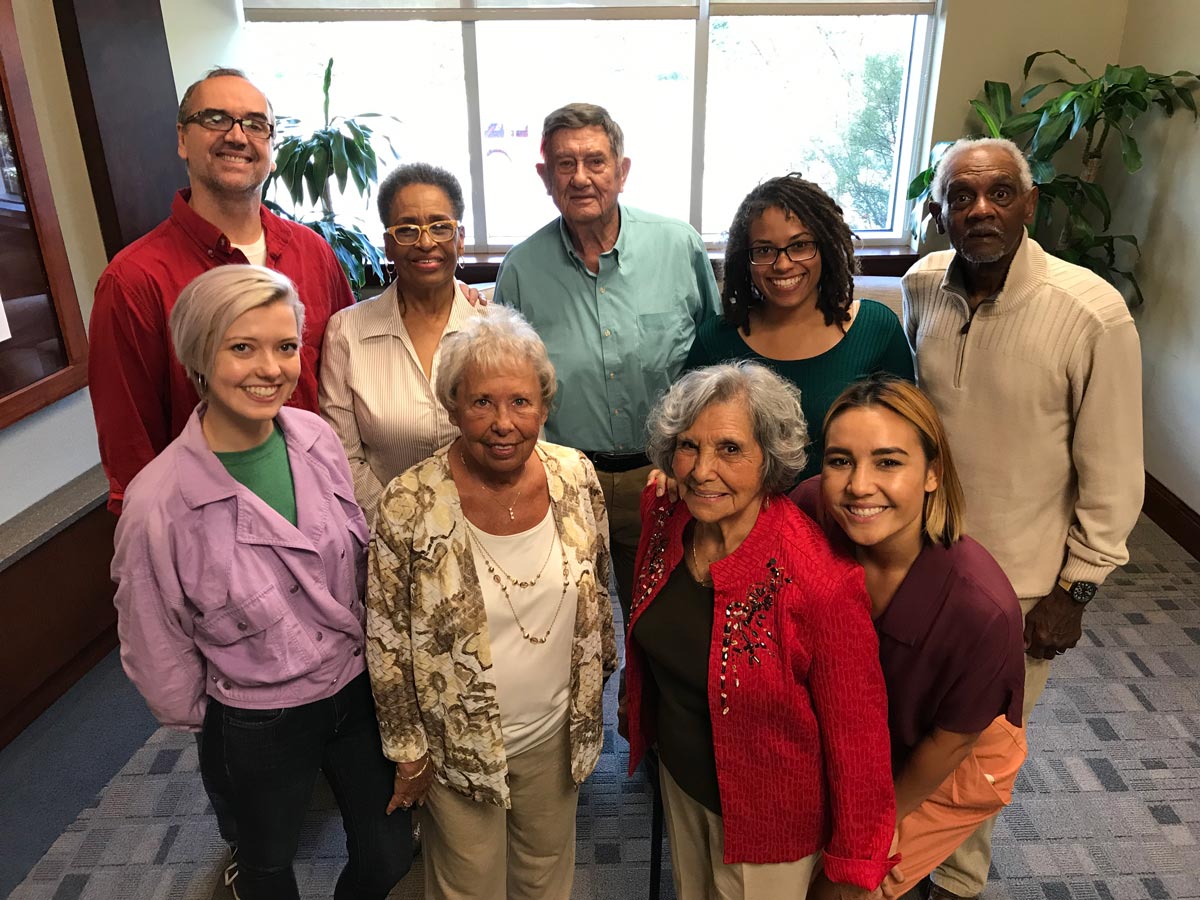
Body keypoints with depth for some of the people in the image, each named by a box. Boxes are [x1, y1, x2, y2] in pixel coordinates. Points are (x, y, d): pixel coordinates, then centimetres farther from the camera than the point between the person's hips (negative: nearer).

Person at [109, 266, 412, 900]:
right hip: (257, 726, -3)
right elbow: (157, 647, -10)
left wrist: (366, 652, 10)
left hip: (359, 688, 4)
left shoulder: (317, 438, -13)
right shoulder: (158, 502, -25)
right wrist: (201, 718, 3)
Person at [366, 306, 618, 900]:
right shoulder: (410, 505, -23)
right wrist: (408, 750, -6)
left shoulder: (576, 477, -12)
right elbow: (386, 640, -12)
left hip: (557, 732, 3)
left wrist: (600, 670, 12)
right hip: (460, 745, -3)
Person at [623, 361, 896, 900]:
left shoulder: (822, 581, -34)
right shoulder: (664, 518, -15)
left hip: (769, 819, -5)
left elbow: (856, 731, -22)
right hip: (678, 778, 5)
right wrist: (634, 707, 15)